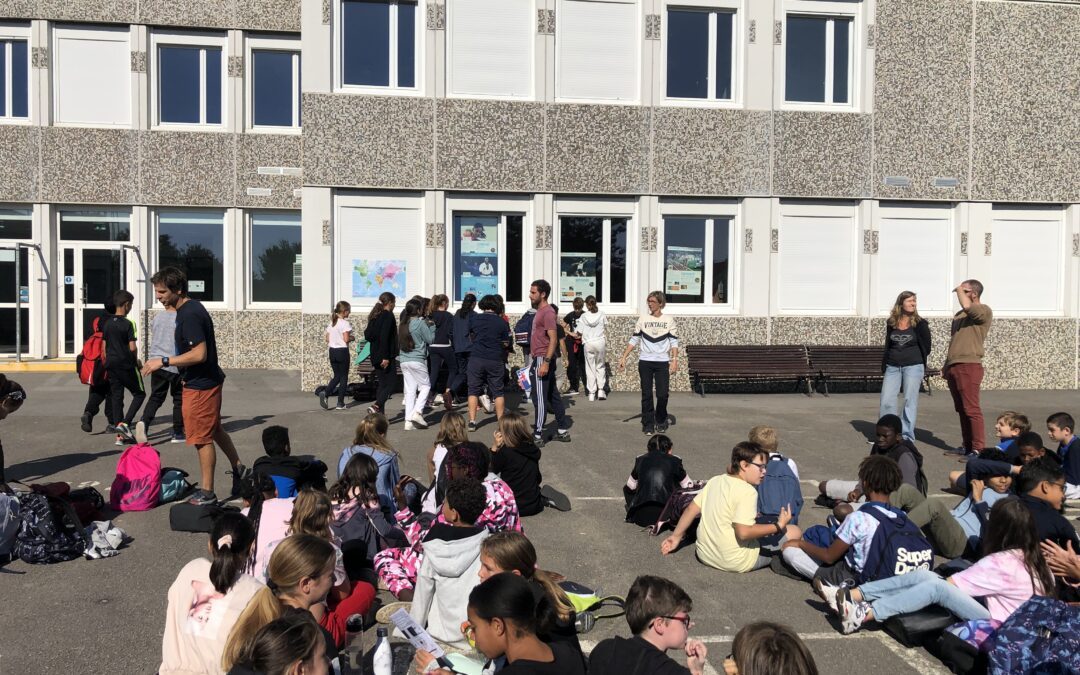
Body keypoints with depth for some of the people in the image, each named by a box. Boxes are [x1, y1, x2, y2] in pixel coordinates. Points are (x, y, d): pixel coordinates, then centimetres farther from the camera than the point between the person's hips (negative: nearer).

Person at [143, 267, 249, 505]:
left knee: (202, 438, 0)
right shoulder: (191, 308, 9)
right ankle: (239, 470, 36)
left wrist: (163, 361, -23)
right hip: (209, 380, 10)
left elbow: (199, 354, -29)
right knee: (214, 430, 22)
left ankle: (207, 493, 10)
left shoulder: (189, 315, -23)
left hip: (200, 386, -10)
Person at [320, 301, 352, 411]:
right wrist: (352, 338, 0)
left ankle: (325, 393, -7)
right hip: (342, 351, -6)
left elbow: (327, 339, 9)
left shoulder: (331, 323, 8)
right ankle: (340, 403, 8)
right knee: (344, 377, 5)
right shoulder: (345, 323, -13)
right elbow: (346, 339, -19)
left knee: (336, 376, 16)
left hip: (332, 351, 6)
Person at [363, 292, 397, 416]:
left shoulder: (375, 316, 14)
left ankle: (380, 413, 13)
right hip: (386, 356, -8)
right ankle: (376, 406, -21)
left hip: (376, 356, 9)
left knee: (381, 384, 12)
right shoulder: (388, 315, -12)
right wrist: (386, 357, -21)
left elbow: (368, 336, 12)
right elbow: (384, 336, -20)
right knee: (390, 383, -5)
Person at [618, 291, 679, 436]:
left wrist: (675, 360, -10)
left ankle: (661, 422, 20)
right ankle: (648, 425, 12)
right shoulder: (642, 319, 5)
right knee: (646, 395, 2)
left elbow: (674, 341, 2)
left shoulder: (669, 319, 3)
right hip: (645, 361, 1)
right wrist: (623, 357, 0)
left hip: (662, 362, -1)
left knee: (662, 395, -4)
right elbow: (634, 340, 6)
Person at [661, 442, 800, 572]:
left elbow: (691, 510, 6)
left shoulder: (715, 481, 4)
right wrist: (779, 526, -18)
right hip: (735, 562, -7)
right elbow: (743, 532, -26)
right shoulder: (747, 491, -18)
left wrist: (676, 536, 15)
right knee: (795, 531, -2)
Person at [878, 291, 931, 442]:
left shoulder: (920, 324, -2)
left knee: (910, 400, -1)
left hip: (913, 366, -3)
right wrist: (884, 365, 11)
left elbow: (926, 348, 2)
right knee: (886, 400, 0)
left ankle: (907, 436, 5)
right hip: (892, 367, 3)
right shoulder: (891, 323, 8)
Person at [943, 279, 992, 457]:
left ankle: (978, 449, -7)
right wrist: (946, 364, 21)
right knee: (961, 409, 11)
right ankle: (967, 446, 16)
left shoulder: (984, 311, -5)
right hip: (953, 367, 9)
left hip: (969, 366, -8)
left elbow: (967, 306, -27)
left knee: (971, 409, -10)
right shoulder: (959, 315, 21)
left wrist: (959, 290, -8)